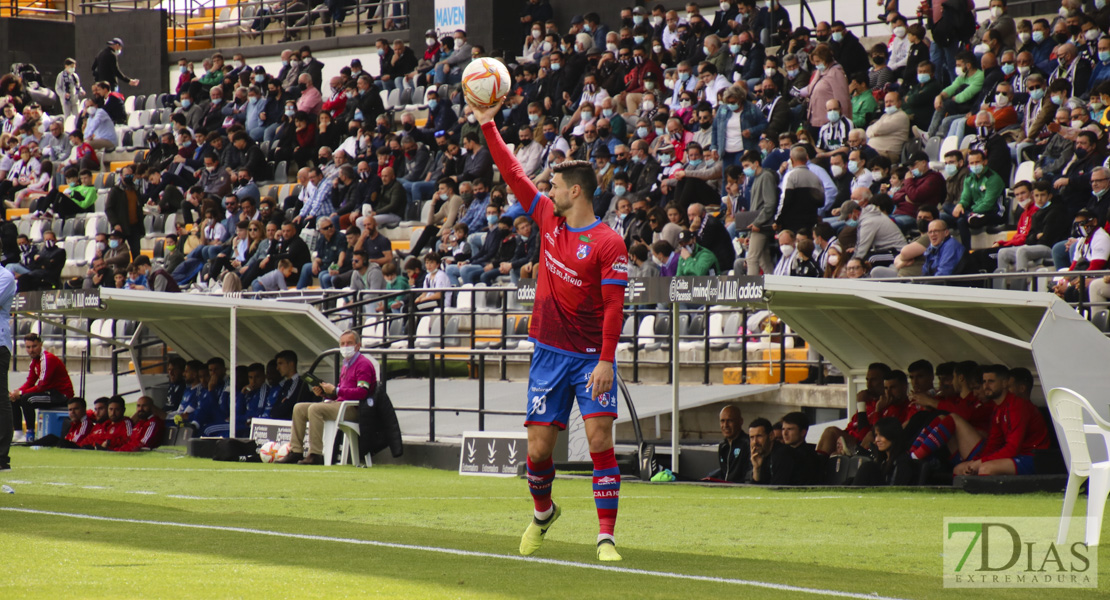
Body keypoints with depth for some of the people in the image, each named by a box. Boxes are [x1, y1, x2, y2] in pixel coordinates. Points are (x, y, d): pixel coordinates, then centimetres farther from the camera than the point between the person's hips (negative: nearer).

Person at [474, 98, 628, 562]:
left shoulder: (608, 244, -11)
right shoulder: (548, 219, 7)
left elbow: (614, 307, -15)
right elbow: (513, 174, 13)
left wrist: (606, 361, -22)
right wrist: (488, 126, 11)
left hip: (591, 357, -5)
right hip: (549, 351, 5)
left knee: (600, 439, -14)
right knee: (538, 449, 5)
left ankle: (606, 537, -12)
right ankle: (543, 513, 33)